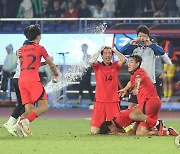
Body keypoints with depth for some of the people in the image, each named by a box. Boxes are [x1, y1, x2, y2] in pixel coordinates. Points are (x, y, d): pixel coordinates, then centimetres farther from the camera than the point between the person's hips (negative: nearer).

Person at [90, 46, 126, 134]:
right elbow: (91, 61, -16)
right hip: (100, 101, -1)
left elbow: (123, 60, -10)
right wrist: (99, 51, -3)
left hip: (113, 101, 1)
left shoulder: (115, 66, 9)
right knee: (94, 132, -5)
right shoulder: (98, 66, 6)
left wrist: (114, 50, 1)